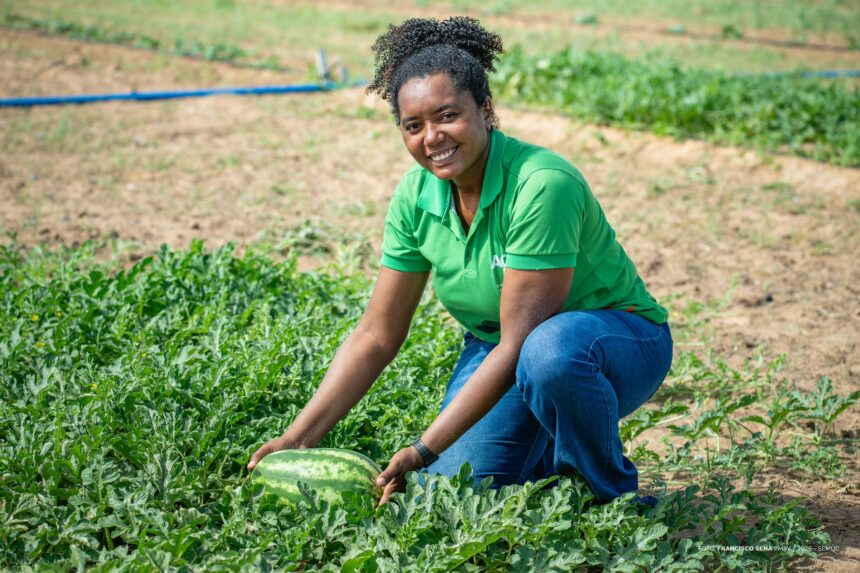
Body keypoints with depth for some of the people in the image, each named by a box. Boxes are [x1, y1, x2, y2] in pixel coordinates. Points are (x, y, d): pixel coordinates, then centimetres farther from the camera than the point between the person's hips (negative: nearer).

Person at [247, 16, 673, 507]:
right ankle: (549, 451, 16)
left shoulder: (542, 185, -29)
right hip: (500, 352, 5)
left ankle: (612, 499, -11)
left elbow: (518, 344, -30)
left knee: (550, 350, -39)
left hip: (618, 337, -5)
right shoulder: (416, 195, -9)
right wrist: (299, 438, -12)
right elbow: (376, 337, -4)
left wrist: (426, 448, -32)